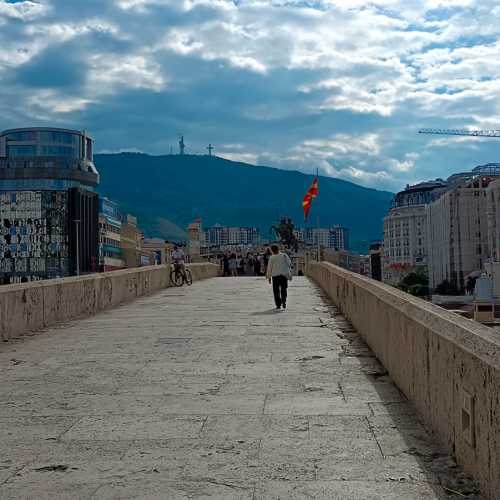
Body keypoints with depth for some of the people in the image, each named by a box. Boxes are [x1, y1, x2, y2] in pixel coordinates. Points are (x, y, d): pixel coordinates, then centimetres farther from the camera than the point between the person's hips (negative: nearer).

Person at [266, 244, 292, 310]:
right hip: (284, 275, 2)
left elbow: (269, 268, 0)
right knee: (284, 289, 13)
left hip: (275, 275, -2)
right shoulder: (284, 255, 2)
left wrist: (269, 277, 9)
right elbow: (289, 265, 2)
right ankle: (284, 301, -8)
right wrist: (290, 274, 9)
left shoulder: (272, 258, -3)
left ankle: (278, 304, 3)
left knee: (276, 290, 7)